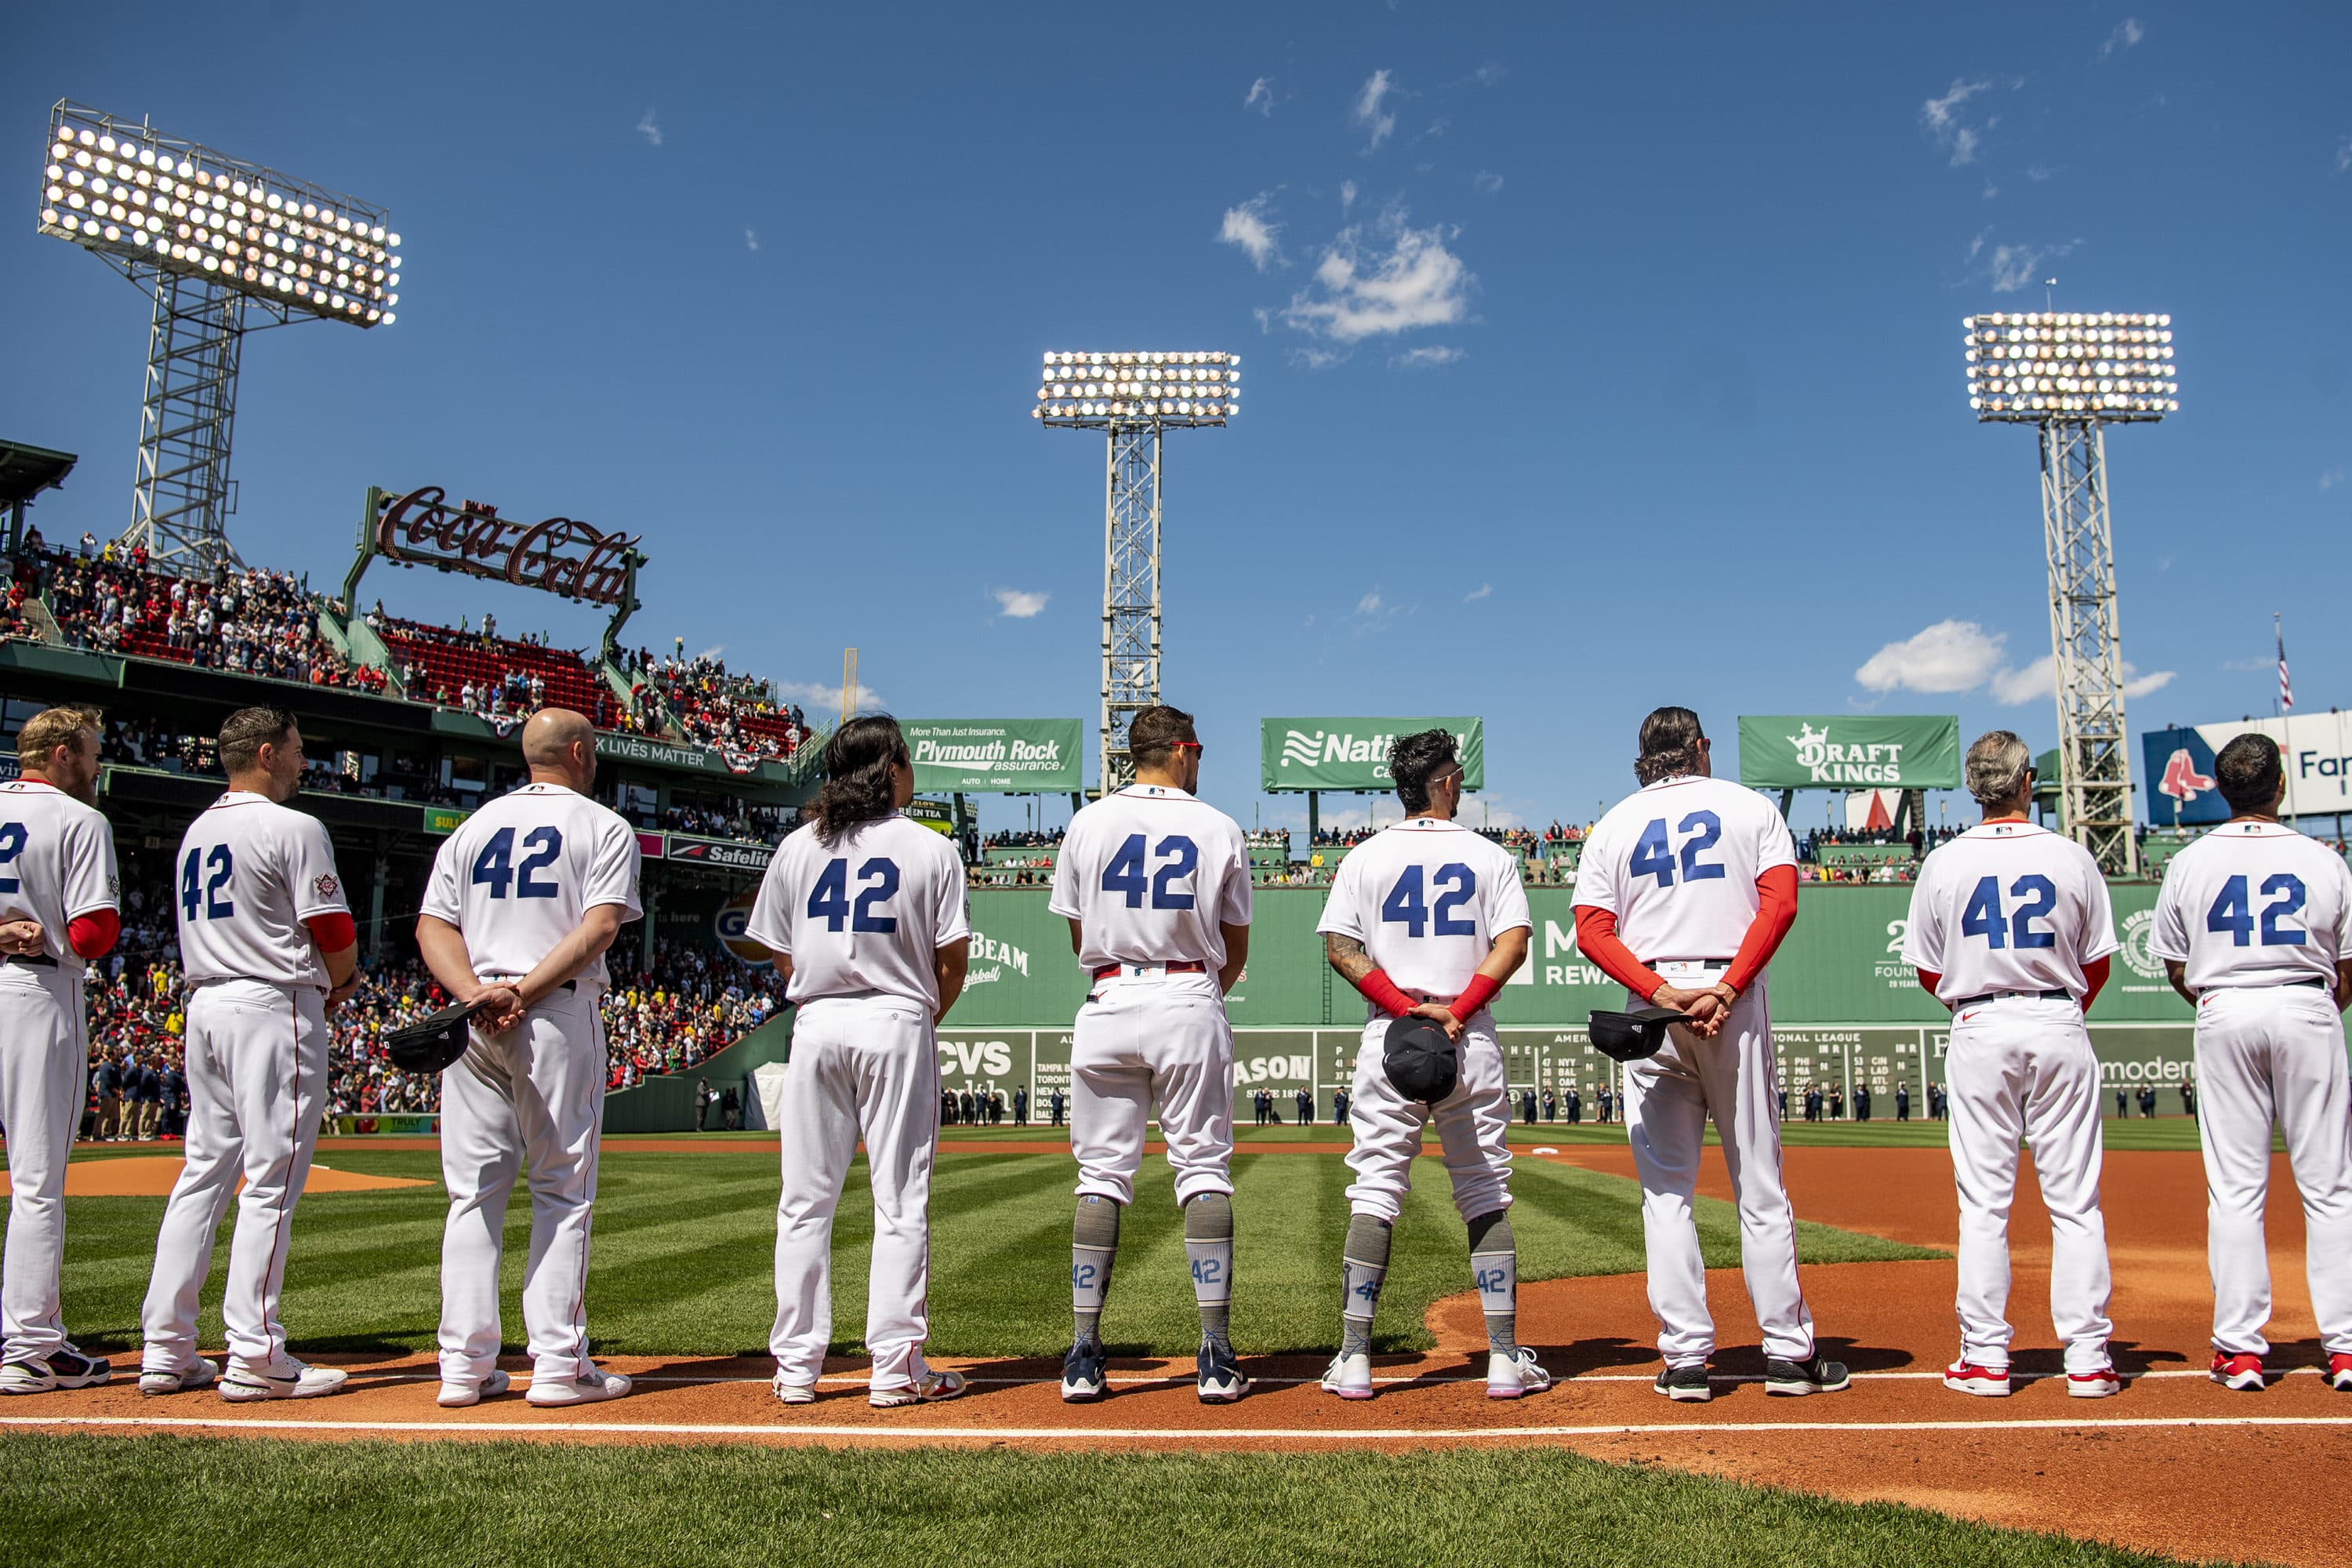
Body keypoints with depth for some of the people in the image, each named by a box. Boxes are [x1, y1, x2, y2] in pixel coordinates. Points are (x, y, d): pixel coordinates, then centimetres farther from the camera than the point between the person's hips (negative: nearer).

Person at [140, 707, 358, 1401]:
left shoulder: (196, 831, 16)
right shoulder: (293, 829, -10)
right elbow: (335, 936, -13)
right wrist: (337, 982, 8)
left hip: (204, 1005, 8)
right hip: (273, 1009, -8)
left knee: (203, 1171, 12)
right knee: (272, 1179, -6)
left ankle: (166, 1351, 14)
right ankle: (255, 1357, -4)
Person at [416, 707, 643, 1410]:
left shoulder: (473, 826, 16)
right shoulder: (605, 827, 3)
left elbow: (432, 925, 5)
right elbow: (599, 927, -12)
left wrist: (474, 994, -8)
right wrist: (524, 992, -15)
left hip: (471, 1018, 4)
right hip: (561, 1017, -4)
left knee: (473, 1192, 8)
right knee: (562, 1191, 1)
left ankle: (466, 1364, 9)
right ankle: (558, 1364, 1)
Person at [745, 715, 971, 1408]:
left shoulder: (797, 848, 7)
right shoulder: (932, 849, 0)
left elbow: (782, 958, 10)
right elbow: (953, 960, -1)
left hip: (816, 1027, 3)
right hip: (897, 1024, -3)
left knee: (804, 1201, 8)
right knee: (900, 1201, 2)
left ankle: (796, 1368, 11)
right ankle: (896, 1370, 4)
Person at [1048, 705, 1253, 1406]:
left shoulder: (1087, 824, 6)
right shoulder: (1219, 828, 4)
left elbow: (1079, 937, 11)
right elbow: (1235, 949, 9)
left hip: (1109, 1002, 1)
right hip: (1191, 1001, -1)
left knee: (1101, 1173, 5)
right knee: (1203, 1170, 2)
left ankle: (1084, 1356, 5)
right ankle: (1216, 1358, 0)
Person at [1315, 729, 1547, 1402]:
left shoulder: (1365, 858, 5)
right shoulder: (1490, 857, 4)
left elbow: (1340, 947, -4)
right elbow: (1513, 943, -7)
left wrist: (1405, 1008, -8)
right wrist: (1456, 1011, -11)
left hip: (1388, 1038, 0)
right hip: (1473, 1042, 0)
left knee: (1373, 1195, 4)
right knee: (1486, 1197, 8)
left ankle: (1354, 1359, 3)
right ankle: (1505, 1359, 9)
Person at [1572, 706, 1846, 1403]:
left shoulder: (1613, 824, 11)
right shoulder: (1750, 807, 9)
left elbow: (1591, 931, -2)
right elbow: (1780, 904, -6)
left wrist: (1660, 993, -9)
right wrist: (1726, 988, -12)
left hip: (1651, 1007, 1)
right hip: (1735, 1005, 0)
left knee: (1666, 1189, 4)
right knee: (1759, 1183, 6)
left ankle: (1686, 1358, 4)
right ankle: (1788, 1352, 9)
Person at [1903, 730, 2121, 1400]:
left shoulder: (1944, 863, -2)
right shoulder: (2071, 857, -1)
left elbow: (1928, 973, 3)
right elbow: (2097, 963, 6)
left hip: (1980, 1030, 0)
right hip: (2059, 1027, 1)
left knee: (1983, 1201, 3)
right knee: (2075, 1199, 5)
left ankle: (1985, 1356, 5)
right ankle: (2087, 1356, 7)